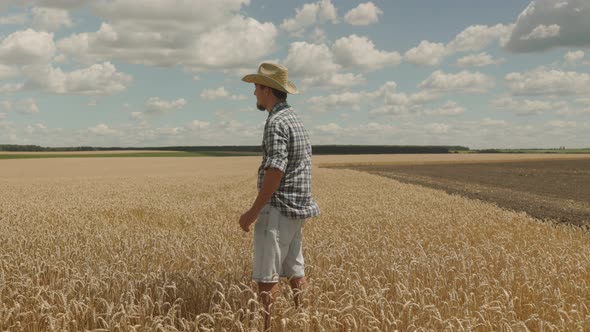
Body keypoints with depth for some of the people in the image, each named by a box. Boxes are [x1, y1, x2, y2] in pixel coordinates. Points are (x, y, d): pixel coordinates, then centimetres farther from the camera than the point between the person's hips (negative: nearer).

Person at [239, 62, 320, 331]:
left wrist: (252, 212, -17)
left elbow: (275, 172, -22)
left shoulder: (277, 122, -16)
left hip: (278, 209, -10)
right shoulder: (294, 118, 15)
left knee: (267, 276, -3)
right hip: (295, 208, 10)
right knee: (294, 271, 13)